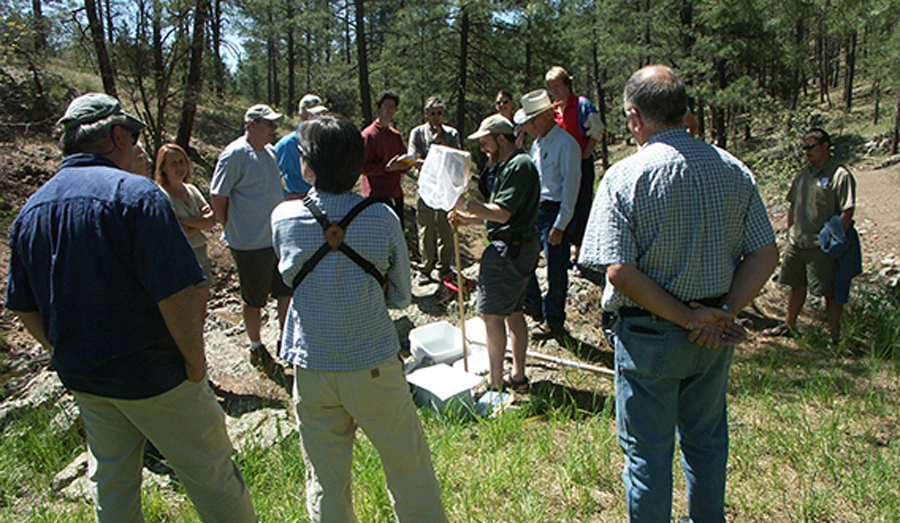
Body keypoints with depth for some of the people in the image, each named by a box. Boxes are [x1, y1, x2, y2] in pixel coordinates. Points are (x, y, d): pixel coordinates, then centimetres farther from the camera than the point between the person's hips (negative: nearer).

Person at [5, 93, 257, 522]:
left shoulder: (31, 209, 2)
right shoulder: (136, 193, -20)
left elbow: (25, 310, 9)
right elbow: (176, 295, -26)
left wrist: (70, 356, 19)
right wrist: (195, 361, -13)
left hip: (82, 380, 7)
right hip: (153, 374, -7)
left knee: (109, 480, 24)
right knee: (210, 474, 9)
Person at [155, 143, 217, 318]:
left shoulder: (192, 190, 9)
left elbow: (212, 219, 0)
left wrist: (187, 221, -12)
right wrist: (200, 221, -11)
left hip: (200, 254, 6)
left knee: (200, 311, 13)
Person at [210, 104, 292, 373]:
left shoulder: (270, 152, 10)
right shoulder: (235, 154, -15)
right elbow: (217, 196, -15)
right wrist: (232, 230, -8)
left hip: (278, 239, 7)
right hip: (250, 244, -7)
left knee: (287, 292, 14)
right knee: (254, 300, 8)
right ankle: (256, 348, 27)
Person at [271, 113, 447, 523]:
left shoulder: (283, 218, -8)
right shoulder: (382, 219, -11)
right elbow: (401, 297, -2)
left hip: (311, 370, 2)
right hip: (373, 367, -1)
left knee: (325, 482, 16)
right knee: (409, 470, 17)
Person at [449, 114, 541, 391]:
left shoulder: (519, 166, -17)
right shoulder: (509, 165, 17)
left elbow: (502, 213, -24)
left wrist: (466, 204, -17)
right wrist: (470, 218, 10)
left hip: (509, 248, -11)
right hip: (518, 246, 11)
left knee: (492, 314, -6)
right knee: (513, 311, 16)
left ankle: (496, 383, 1)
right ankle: (518, 376, 26)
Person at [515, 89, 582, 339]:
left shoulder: (566, 144, -14)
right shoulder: (538, 143, 12)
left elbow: (571, 185, -17)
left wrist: (560, 225, -19)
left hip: (554, 211, -9)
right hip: (533, 209, 9)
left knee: (556, 270, 0)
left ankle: (554, 322, 14)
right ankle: (533, 304, 35)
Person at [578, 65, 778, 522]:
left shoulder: (625, 176, -15)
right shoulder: (734, 171, -1)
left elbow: (620, 271, -23)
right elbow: (765, 255, -2)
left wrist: (687, 319, -15)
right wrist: (725, 311, -5)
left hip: (647, 333, -5)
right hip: (714, 338, 5)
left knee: (647, 450, 12)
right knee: (706, 440, 24)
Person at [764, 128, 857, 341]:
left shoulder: (841, 176, -10)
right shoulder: (804, 173, 12)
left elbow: (847, 213, -14)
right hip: (796, 242, 7)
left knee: (830, 292, 0)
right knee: (796, 286, 19)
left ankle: (836, 337, 9)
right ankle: (788, 325, 33)